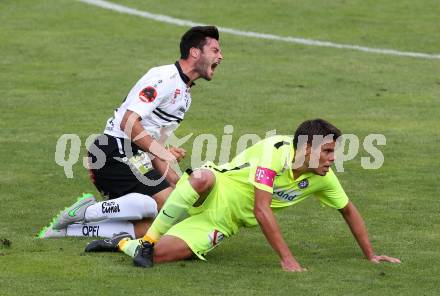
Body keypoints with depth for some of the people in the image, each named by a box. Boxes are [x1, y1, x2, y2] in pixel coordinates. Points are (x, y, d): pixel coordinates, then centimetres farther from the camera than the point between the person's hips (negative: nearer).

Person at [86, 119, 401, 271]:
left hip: (222, 221, 4)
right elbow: (262, 210, -28)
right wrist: (286, 258, -32)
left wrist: (370, 254, 13)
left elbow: (349, 210, 14)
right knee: (203, 177, -44)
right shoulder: (275, 150, -24)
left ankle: (124, 244, 6)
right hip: (213, 192, -4)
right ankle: (148, 239, -24)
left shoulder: (323, 178, -5)